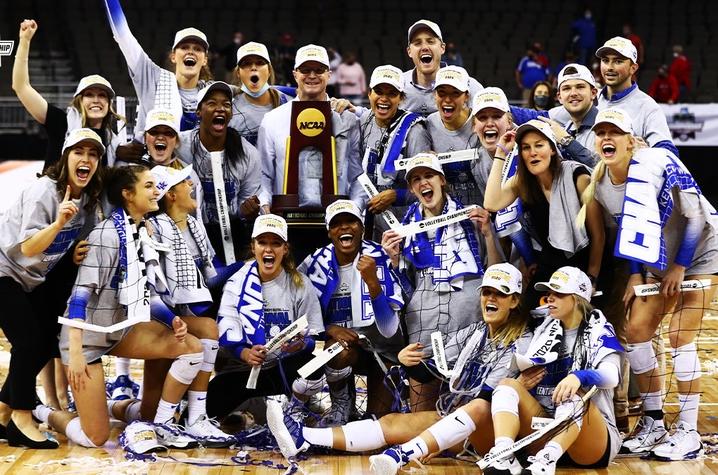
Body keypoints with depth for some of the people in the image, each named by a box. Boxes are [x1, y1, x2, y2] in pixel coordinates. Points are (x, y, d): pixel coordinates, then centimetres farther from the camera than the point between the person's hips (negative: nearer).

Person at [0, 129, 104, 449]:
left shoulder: (89, 200, -3)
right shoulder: (44, 191, -25)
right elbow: (28, 247, -31)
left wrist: (77, 255, -13)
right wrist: (58, 222, -46)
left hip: (33, 279, 8)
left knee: (49, 341, 6)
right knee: (29, 341, -15)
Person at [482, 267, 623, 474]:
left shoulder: (599, 331, -1)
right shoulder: (544, 331, 16)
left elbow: (611, 376, -20)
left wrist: (578, 377, -40)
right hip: (546, 428, 5)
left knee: (573, 396, -33)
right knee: (508, 384, -15)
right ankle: (503, 457, -42)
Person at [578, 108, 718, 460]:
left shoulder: (657, 164, -26)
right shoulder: (600, 185, -6)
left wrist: (680, 268, -16)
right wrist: (635, 274, 2)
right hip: (660, 260, 7)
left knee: (680, 337, -13)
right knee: (636, 329, -2)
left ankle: (689, 433, -5)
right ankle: (653, 424, 11)